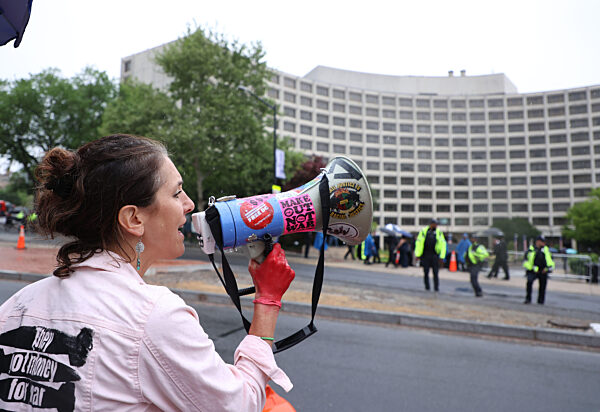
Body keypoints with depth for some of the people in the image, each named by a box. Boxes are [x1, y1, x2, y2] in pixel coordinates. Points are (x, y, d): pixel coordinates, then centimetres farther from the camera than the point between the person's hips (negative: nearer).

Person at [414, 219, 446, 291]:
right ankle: (427, 287, 17)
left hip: (434, 255, 0)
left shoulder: (439, 232, 3)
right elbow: (418, 243, 4)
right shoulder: (423, 231, 1)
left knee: (435, 272, -3)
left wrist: (442, 256, -2)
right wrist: (417, 255, 0)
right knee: (426, 272, 4)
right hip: (425, 255, 0)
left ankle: (436, 287, 7)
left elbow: (443, 244, 4)